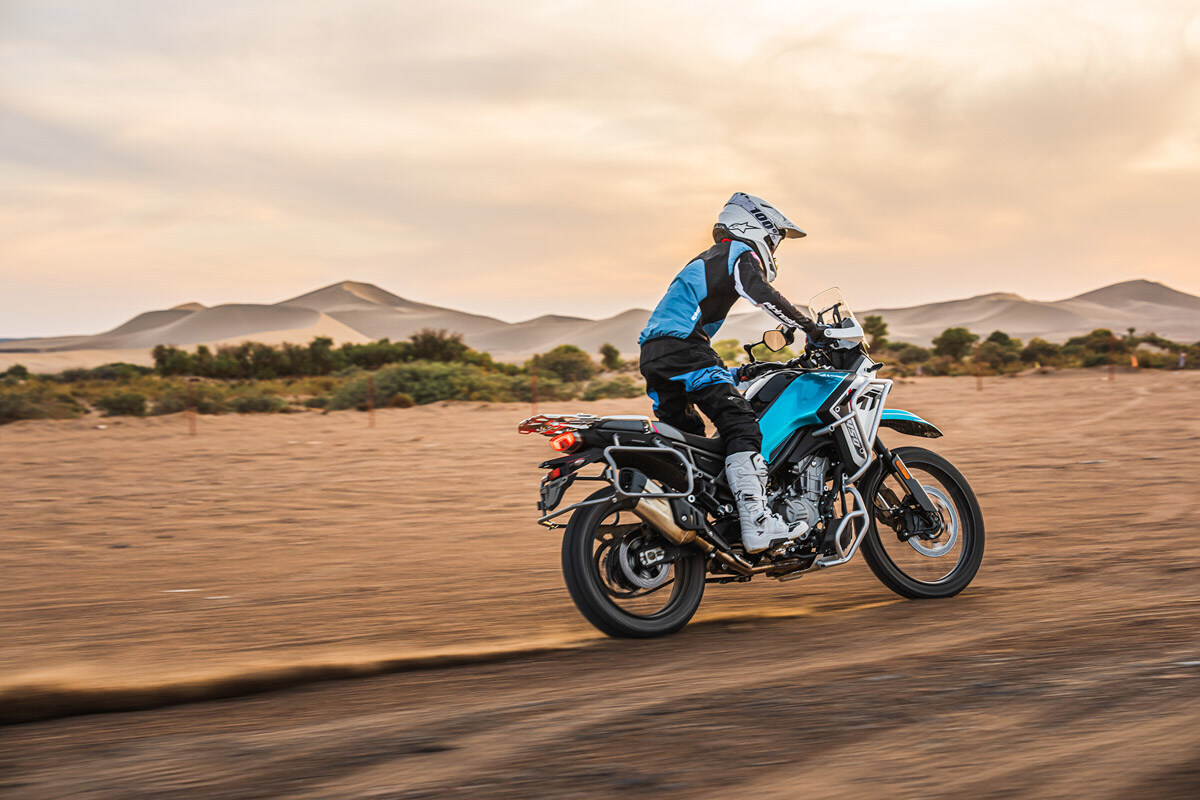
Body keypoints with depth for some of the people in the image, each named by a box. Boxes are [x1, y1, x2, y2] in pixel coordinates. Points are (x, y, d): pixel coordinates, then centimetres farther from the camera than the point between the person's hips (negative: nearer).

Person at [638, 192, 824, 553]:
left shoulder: (706, 261, 33)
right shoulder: (739, 253, 5)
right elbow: (763, 294, -15)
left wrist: (734, 374, 37)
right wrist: (810, 328, -12)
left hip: (653, 355, 10)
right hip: (682, 347, -10)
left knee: (689, 439, 21)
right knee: (740, 424, -17)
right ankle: (757, 523, -28)